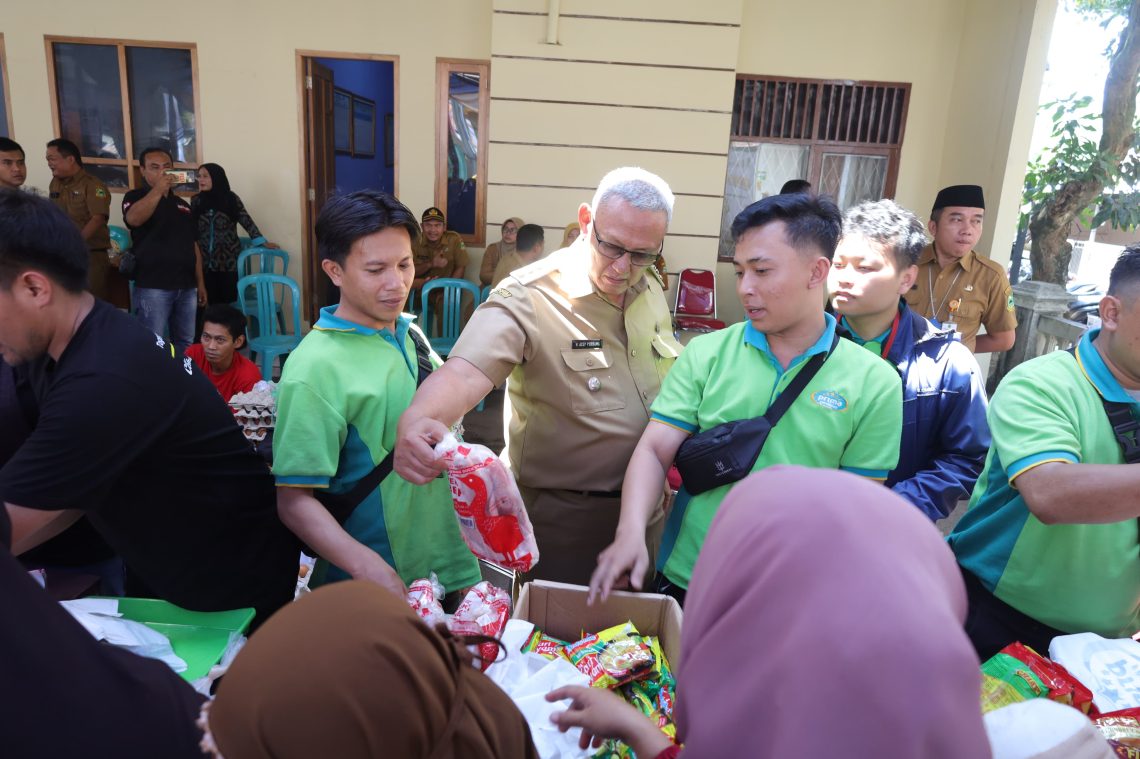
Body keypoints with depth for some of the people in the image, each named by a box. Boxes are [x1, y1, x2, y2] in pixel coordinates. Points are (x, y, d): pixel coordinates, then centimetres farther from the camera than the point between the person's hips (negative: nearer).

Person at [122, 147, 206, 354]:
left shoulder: (182, 204, 17)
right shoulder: (136, 197, 1)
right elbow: (133, 219, -24)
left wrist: (200, 283, 13)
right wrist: (158, 189, -30)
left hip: (186, 286, 5)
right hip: (152, 286, -5)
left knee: (186, 344, 11)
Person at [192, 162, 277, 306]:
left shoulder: (231, 198, 1)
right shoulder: (196, 201, 9)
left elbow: (246, 221, 1)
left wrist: (263, 242, -3)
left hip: (228, 261, -2)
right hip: (204, 262, 2)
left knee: (228, 301, -2)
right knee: (209, 303, -1)